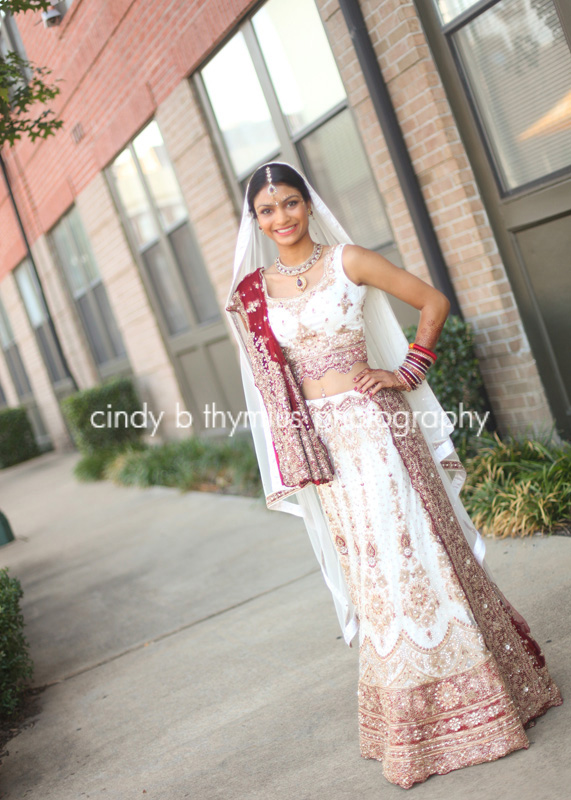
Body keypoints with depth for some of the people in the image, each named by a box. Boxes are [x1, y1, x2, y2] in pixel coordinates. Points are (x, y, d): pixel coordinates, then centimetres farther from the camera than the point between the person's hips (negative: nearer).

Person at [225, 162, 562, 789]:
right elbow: (270, 384, 11)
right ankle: (412, 716, 26)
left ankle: (466, 694, 22)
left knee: (415, 549, 2)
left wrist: (406, 372, -5)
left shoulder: (347, 261, -2)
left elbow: (433, 302, 3)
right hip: (322, 440, 2)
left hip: (374, 424, -2)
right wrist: (291, 467, 7)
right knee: (372, 569, 9)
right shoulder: (253, 292, 5)